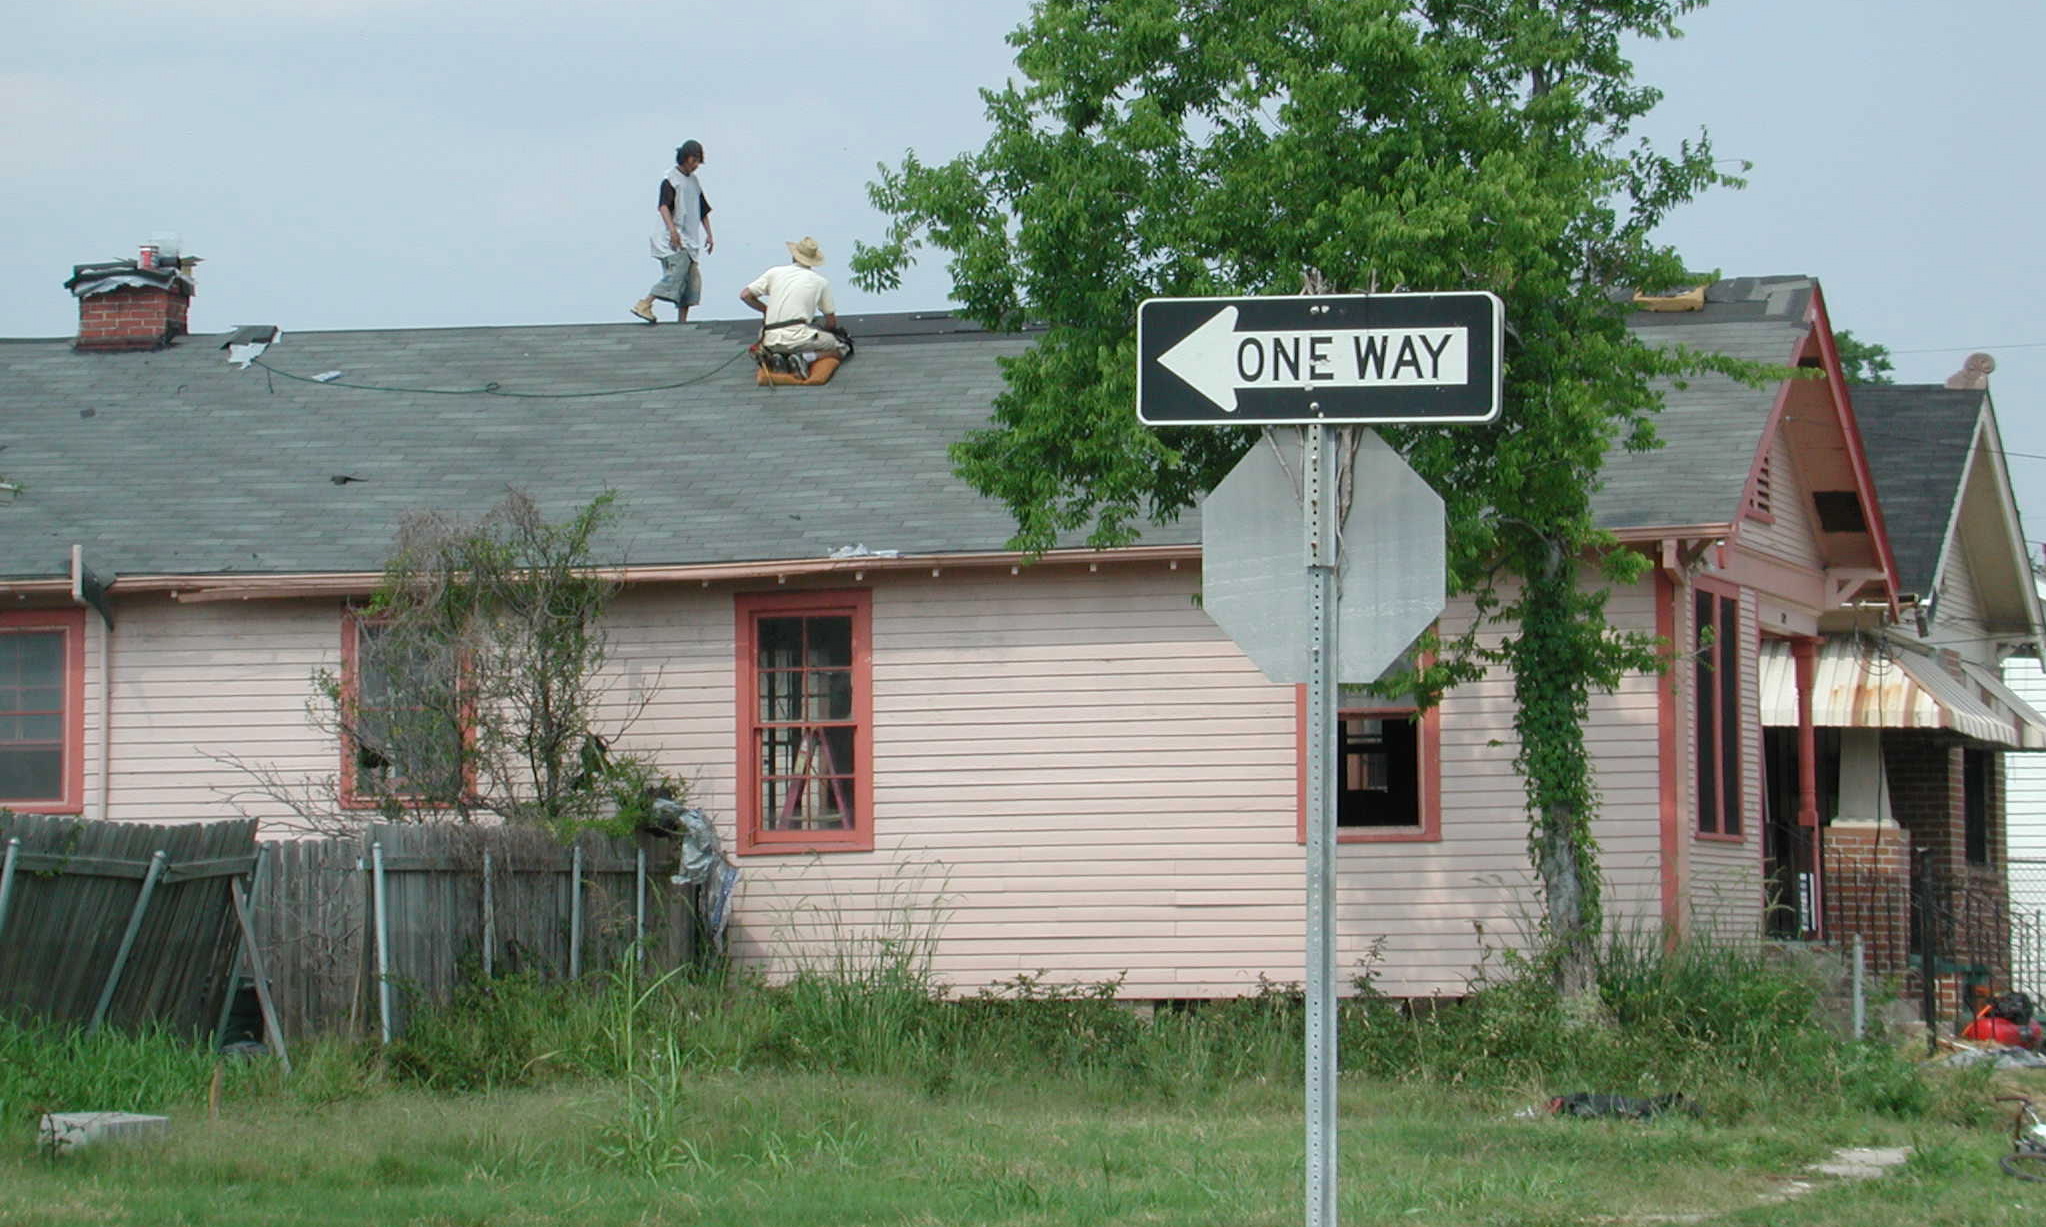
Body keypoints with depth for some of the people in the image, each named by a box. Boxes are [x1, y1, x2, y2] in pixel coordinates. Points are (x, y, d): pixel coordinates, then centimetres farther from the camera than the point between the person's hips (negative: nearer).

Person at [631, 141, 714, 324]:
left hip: (688, 240, 8)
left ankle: (683, 319, 3)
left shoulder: (694, 182, 19)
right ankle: (644, 305, -22)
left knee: (693, 278, 1)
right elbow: (663, 206, -18)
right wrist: (672, 229, -30)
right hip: (673, 240, -8)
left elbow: (703, 210, 27)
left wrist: (709, 234, 20)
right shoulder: (671, 179, -6)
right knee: (677, 272, -22)